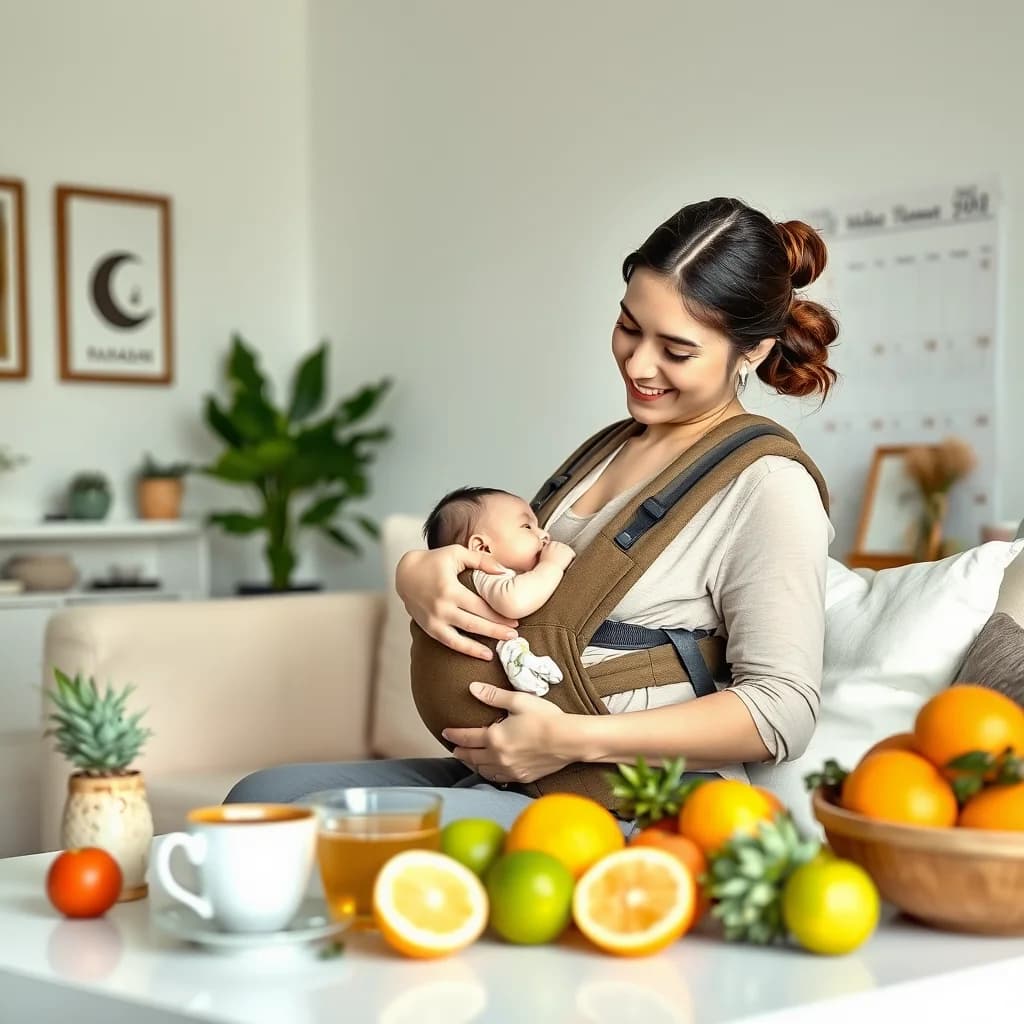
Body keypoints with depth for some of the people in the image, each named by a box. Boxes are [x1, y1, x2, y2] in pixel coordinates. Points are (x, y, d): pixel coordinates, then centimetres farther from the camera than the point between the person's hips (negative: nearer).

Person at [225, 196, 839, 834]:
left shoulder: (768, 487, -8)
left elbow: (782, 711, -15)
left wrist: (572, 740, -20)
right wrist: (417, 573, -6)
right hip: (509, 779, 8)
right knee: (262, 796, -9)